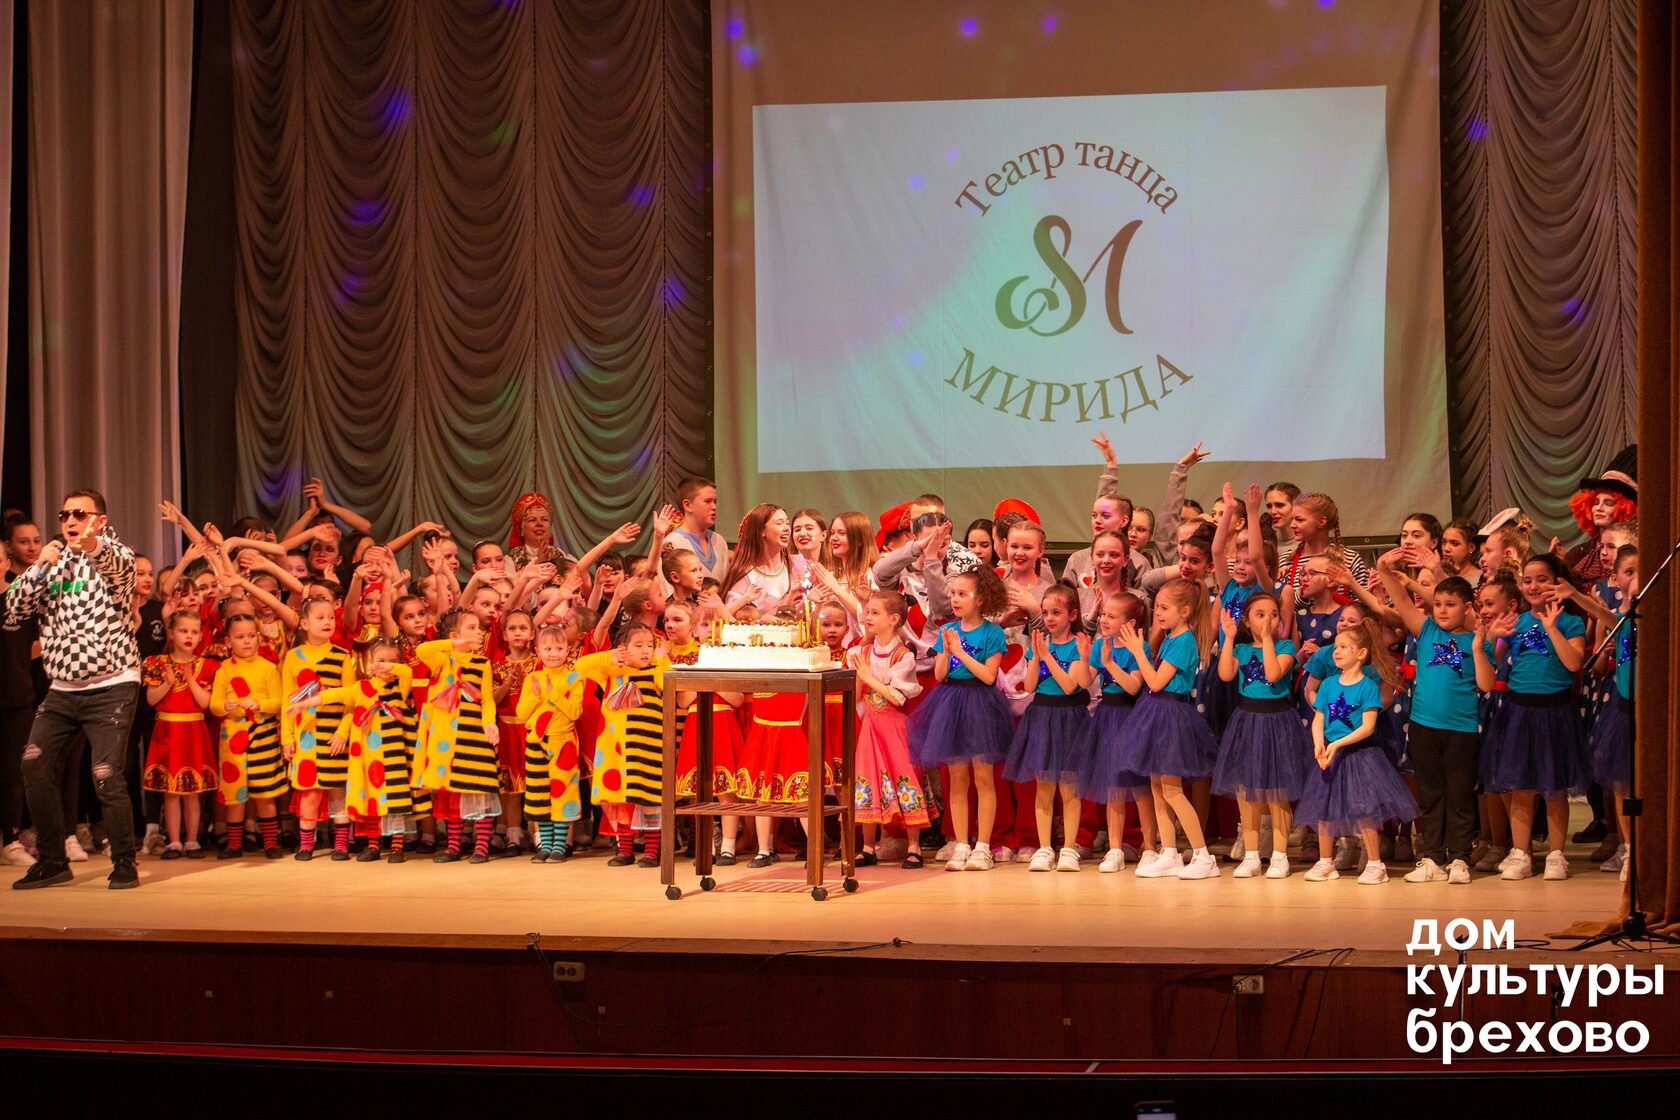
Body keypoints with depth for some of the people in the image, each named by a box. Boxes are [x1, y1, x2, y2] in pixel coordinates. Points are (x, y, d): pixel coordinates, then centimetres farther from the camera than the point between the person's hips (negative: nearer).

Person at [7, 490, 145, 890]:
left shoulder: (115, 556, -2)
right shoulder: (52, 562, 13)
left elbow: (117, 564, -29)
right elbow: (13, 612, 5)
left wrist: (93, 546, -53)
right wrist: (38, 568, -9)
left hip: (112, 687, -5)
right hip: (63, 688, 6)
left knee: (106, 775, -14)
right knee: (35, 766, -4)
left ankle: (125, 862, 2)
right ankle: (52, 860, 10)